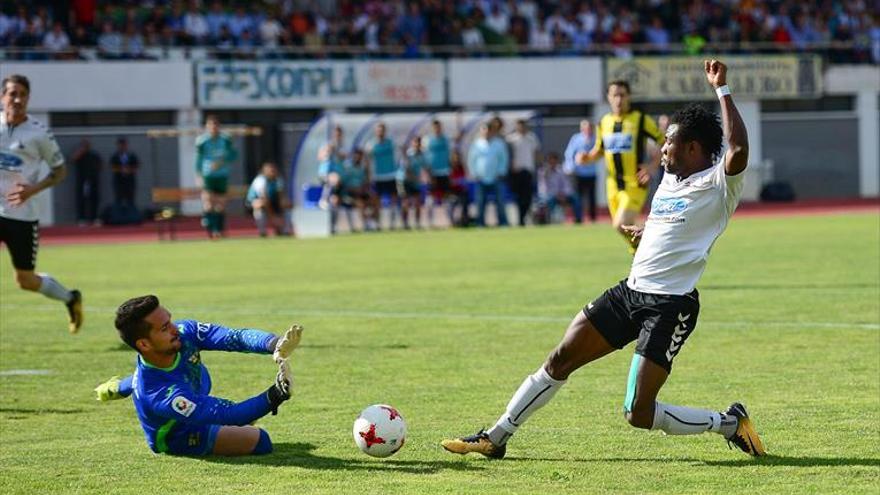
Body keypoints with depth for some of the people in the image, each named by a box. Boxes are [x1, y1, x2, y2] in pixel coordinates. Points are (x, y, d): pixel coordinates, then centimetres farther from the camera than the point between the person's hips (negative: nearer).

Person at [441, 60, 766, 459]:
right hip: (629, 291, 8)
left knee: (638, 414, -11)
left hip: (669, 306, -8)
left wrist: (722, 89, -28)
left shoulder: (718, 184, -12)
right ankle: (495, 438, 16)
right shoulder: (670, 178, 14)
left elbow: (738, 150, -34)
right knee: (560, 359, 7)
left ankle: (728, 423, 10)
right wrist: (646, 232, 27)